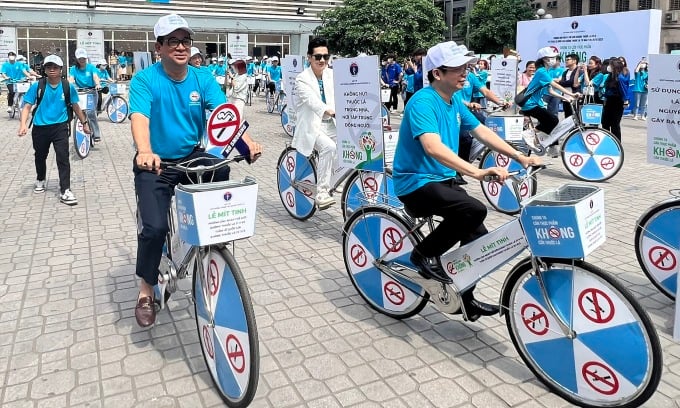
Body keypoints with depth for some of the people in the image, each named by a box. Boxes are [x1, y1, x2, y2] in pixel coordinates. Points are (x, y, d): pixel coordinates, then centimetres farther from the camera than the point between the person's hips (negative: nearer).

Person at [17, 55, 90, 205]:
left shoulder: (68, 87, -3)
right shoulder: (37, 86, -6)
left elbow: (75, 106, 11)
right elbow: (27, 106, -7)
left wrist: (84, 123, 16)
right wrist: (23, 124, -21)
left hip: (60, 127, -1)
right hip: (40, 128, 1)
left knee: (63, 158, -11)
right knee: (40, 157, 19)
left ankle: (65, 191, -9)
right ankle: (40, 180, 45)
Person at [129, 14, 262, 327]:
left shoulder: (203, 79, -2)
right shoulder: (145, 79, -11)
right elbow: (139, 117, -28)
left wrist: (248, 141, -34)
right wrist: (144, 152, -48)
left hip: (192, 157, 3)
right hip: (156, 165, -3)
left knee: (222, 170, -28)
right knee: (154, 227, -17)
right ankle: (146, 291, 7)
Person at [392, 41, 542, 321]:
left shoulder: (454, 101, 8)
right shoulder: (423, 102, -20)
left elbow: (482, 132, 12)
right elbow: (433, 147, -36)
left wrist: (519, 156, 3)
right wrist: (476, 172, -44)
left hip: (443, 180, 9)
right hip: (416, 183, -9)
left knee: (478, 236, 5)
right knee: (475, 210, -29)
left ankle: (464, 298, 25)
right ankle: (425, 254, -7)